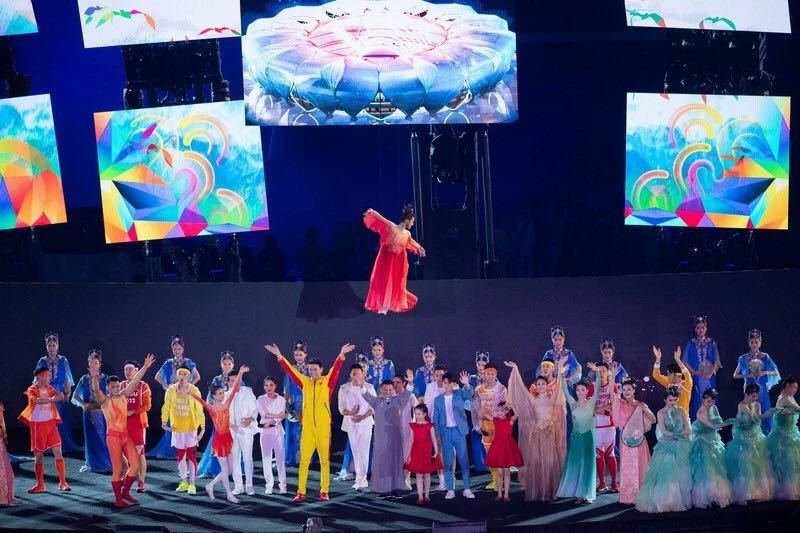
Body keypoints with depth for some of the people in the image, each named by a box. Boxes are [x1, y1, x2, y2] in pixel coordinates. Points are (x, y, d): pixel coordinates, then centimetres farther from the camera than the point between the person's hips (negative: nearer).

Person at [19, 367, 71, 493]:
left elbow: (60, 396, -8)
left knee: (58, 452, -5)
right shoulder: (32, 390, -5)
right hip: (37, 425, -3)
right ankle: (40, 485, 13)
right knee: (39, 456, 4)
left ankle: (63, 482, -1)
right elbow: (37, 400, -26)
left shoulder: (49, 389, 9)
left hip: (50, 423, 3)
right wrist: (52, 399, -24)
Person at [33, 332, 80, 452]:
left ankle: (66, 444, 5)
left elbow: (67, 379, 2)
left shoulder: (63, 360, 2)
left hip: (61, 394, -1)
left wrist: (68, 393, -5)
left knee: (63, 418, -2)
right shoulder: (42, 361, 4)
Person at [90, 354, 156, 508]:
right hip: (113, 436, -6)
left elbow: (135, 381, 5)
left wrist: (145, 366, 0)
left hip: (126, 435, 6)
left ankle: (125, 491, 19)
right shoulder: (104, 400, -9)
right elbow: (96, 390, -29)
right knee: (117, 469, -1)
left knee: (135, 465, 2)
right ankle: (118, 498, 11)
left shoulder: (123, 396, 6)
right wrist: (95, 377, -49)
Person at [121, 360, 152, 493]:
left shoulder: (143, 386, -4)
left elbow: (147, 406, -9)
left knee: (140, 453, -3)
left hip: (138, 423, -5)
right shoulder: (121, 386, 10)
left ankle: (141, 482, 1)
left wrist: (132, 412, -18)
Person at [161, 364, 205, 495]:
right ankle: (184, 482, 21)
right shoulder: (171, 390, -3)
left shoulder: (194, 391, -9)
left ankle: (192, 484, 0)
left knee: (191, 455, -4)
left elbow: (199, 409, -8)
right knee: (180, 455, 11)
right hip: (177, 427, 3)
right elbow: (166, 407, 1)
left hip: (191, 427, -3)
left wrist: (203, 426, -10)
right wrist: (164, 421, -8)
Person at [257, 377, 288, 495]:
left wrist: (270, 421, -16)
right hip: (265, 431, 0)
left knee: (280, 457, -3)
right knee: (266, 458, -1)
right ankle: (269, 485, 4)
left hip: (277, 430, 0)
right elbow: (264, 414, -7)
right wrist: (277, 416, -10)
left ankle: (282, 484, 1)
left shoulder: (281, 399, 5)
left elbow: (281, 416, -4)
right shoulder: (261, 399, 5)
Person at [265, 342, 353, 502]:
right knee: (304, 461, 2)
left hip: (324, 428, -1)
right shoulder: (305, 382, 6)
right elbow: (290, 370, 2)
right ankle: (301, 493, 6)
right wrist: (279, 356, -7)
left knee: (325, 461, 5)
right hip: (307, 428, 2)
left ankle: (324, 492, 13)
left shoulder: (327, 382, 1)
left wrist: (341, 355, -28)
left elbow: (335, 369, -13)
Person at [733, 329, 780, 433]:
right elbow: (735, 375, 4)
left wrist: (764, 372, -13)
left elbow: (776, 373, 4)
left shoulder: (765, 357, 2)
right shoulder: (744, 358, 2)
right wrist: (748, 375, -11)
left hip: (762, 389, 0)